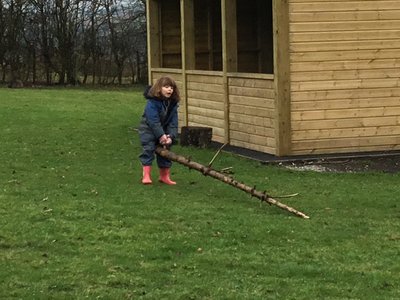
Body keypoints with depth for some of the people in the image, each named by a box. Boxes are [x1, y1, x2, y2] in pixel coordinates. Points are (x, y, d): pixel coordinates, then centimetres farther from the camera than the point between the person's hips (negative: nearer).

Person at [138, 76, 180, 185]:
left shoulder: (173, 103, -9)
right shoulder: (152, 102, -26)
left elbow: (173, 122, -10)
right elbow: (153, 121, -30)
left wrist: (171, 136, -23)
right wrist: (161, 135, -32)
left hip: (163, 130, 5)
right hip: (148, 128, -5)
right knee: (148, 149, -12)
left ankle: (164, 176, 17)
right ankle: (146, 175, -8)